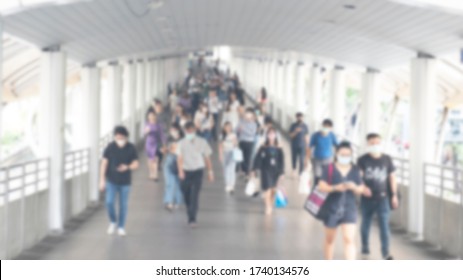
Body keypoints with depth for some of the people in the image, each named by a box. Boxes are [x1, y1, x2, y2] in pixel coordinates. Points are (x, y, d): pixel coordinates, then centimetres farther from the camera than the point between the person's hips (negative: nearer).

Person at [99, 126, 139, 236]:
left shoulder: (131, 148, -5)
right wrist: (102, 179, -5)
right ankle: (113, 221, 14)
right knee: (109, 202, -12)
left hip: (125, 182, 1)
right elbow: (104, 163, -2)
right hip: (111, 181, -1)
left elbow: (135, 164, -1)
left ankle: (121, 227, 22)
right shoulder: (110, 147, -7)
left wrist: (127, 167, -24)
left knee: (123, 205, 6)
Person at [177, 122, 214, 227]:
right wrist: (180, 171, -28)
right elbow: (180, 157, -13)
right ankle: (190, 214, 37)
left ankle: (192, 219, -16)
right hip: (186, 171, 1)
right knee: (186, 196, 11)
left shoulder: (202, 142, 1)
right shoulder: (182, 143, -2)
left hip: (197, 171, -1)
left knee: (195, 195, -13)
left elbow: (207, 157, 8)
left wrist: (210, 171, 8)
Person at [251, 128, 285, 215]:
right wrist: (254, 170, -8)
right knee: (267, 189, -11)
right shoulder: (263, 148, -3)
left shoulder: (279, 149, 0)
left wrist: (281, 173, -3)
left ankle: (271, 205, 31)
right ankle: (268, 208, -9)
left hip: (275, 172, 2)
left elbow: (282, 162, 1)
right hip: (266, 171, -2)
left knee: (273, 189, 12)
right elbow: (258, 159, -4)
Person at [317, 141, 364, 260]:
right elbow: (321, 186, -12)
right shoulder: (328, 169, -5)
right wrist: (335, 188, -28)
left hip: (349, 208, 1)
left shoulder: (355, 170, 3)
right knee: (329, 239, 15)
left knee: (349, 239, -13)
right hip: (331, 208, 0)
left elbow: (360, 189, 6)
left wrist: (354, 187, -17)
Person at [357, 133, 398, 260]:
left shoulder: (387, 159, 2)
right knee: (366, 224, 13)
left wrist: (394, 195, 6)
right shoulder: (363, 160, -5)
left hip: (382, 198, 0)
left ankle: (386, 252, -4)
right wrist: (363, 187, -30)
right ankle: (365, 249, 30)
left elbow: (391, 177, 9)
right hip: (367, 198, 0)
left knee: (384, 225, -7)